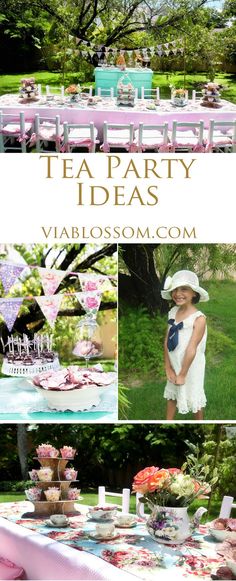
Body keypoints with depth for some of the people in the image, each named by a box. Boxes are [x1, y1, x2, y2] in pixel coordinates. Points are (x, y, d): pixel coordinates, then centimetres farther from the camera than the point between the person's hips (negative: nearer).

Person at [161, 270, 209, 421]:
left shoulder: (199, 319, -27)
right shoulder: (173, 312, -7)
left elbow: (191, 349, -23)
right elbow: (167, 341, -4)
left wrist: (182, 374, -18)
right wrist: (168, 368, -6)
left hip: (191, 367, -6)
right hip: (175, 364, 6)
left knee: (193, 396, 13)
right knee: (172, 393, 21)